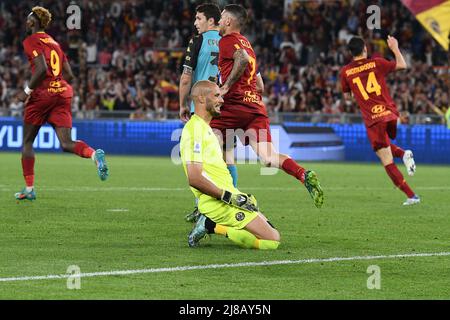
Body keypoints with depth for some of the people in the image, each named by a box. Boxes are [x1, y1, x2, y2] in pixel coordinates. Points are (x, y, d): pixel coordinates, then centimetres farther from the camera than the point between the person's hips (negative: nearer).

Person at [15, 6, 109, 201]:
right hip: (63, 92, 6)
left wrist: (27, 91, -8)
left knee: (27, 142, 10)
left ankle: (29, 189, 10)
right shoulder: (54, 43, 21)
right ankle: (94, 154, -33)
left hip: (42, 94, -6)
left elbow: (42, 69, -17)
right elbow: (69, 75, 18)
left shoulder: (31, 41, -3)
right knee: (66, 144, -2)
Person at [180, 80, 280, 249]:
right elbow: (194, 179, -22)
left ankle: (210, 223, 9)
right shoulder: (195, 129, -13)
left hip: (226, 198, 10)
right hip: (218, 204, -10)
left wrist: (237, 195, 17)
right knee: (272, 240, -16)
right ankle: (213, 227, -10)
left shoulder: (205, 127, 21)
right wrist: (229, 197, -18)